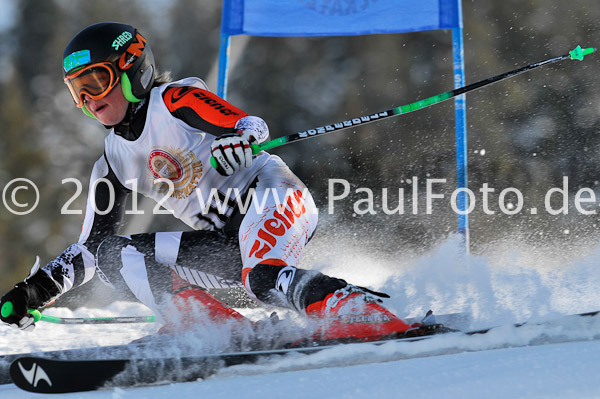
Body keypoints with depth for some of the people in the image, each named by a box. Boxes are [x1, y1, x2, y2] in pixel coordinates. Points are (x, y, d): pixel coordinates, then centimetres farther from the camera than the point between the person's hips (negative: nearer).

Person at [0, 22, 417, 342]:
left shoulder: (174, 99, -5)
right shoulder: (114, 163, 14)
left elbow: (252, 125, -18)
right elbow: (91, 247, 19)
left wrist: (240, 141, -42)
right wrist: (38, 290, 7)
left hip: (269, 196, -7)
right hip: (225, 240, 7)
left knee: (262, 278, -38)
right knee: (115, 253, -9)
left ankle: (369, 314, -42)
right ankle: (208, 323, -23)